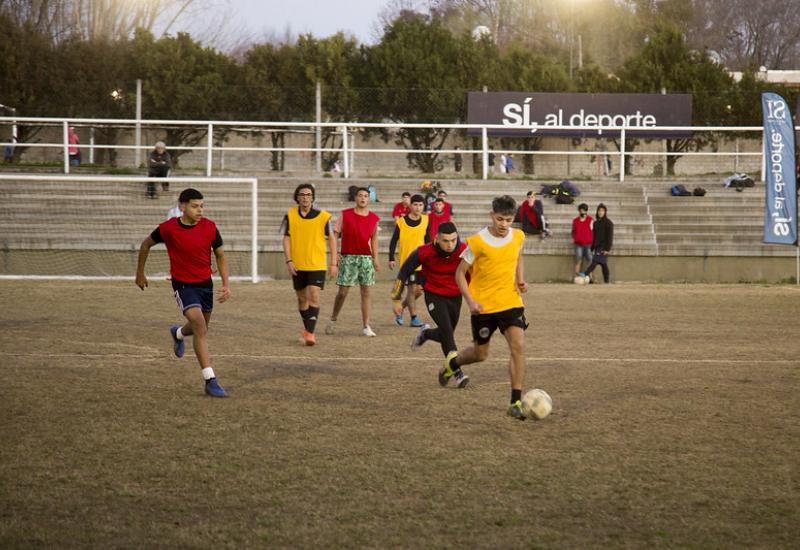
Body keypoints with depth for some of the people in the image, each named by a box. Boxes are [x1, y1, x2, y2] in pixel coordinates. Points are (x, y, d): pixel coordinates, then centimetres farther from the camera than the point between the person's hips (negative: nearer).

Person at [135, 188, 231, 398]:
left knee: (200, 328, 22)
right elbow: (146, 244, 5)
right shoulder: (168, 228, -14)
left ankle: (178, 333, 59)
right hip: (183, 285, -4)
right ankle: (211, 381, -21)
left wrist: (226, 284, -3)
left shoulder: (209, 227, -8)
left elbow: (220, 255, 6)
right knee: (200, 328, -21)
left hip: (205, 284, 4)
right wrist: (140, 273, 13)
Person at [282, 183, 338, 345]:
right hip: (297, 265, 3)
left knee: (314, 297, -14)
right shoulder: (290, 215, 1)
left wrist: (334, 263, 0)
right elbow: (286, 239, 4)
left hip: (317, 265, -3)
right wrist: (289, 261, -6)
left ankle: (310, 332, -15)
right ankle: (307, 327, 31)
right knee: (302, 298, 13)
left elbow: (331, 239, 3)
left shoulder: (323, 216, -4)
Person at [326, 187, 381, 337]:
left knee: (366, 292, -1)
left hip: (366, 258, 2)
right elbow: (335, 234, 0)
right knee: (343, 291, -1)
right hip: (348, 257, -2)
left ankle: (366, 326, 2)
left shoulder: (374, 218, 6)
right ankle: (333, 320, 20)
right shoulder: (345, 215, -2)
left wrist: (375, 258, 10)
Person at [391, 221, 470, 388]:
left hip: (455, 297, 3)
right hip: (434, 296, -3)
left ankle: (426, 334, 46)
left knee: (446, 335, 12)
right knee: (447, 331, -19)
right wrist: (396, 300, -5)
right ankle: (458, 374, -13)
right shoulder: (425, 253, -22)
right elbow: (404, 272, -7)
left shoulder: (464, 251, -20)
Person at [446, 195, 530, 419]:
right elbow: (460, 273, -6)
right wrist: (470, 301, -17)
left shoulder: (518, 237, -3)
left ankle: (516, 402, -12)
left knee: (518, 346, -17)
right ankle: (453, 362, 48)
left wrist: (520, 280, 5)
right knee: (480, 354, 12)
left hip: (510, 302, 2)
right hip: (483, 306, -2)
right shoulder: (477, 242, -15)